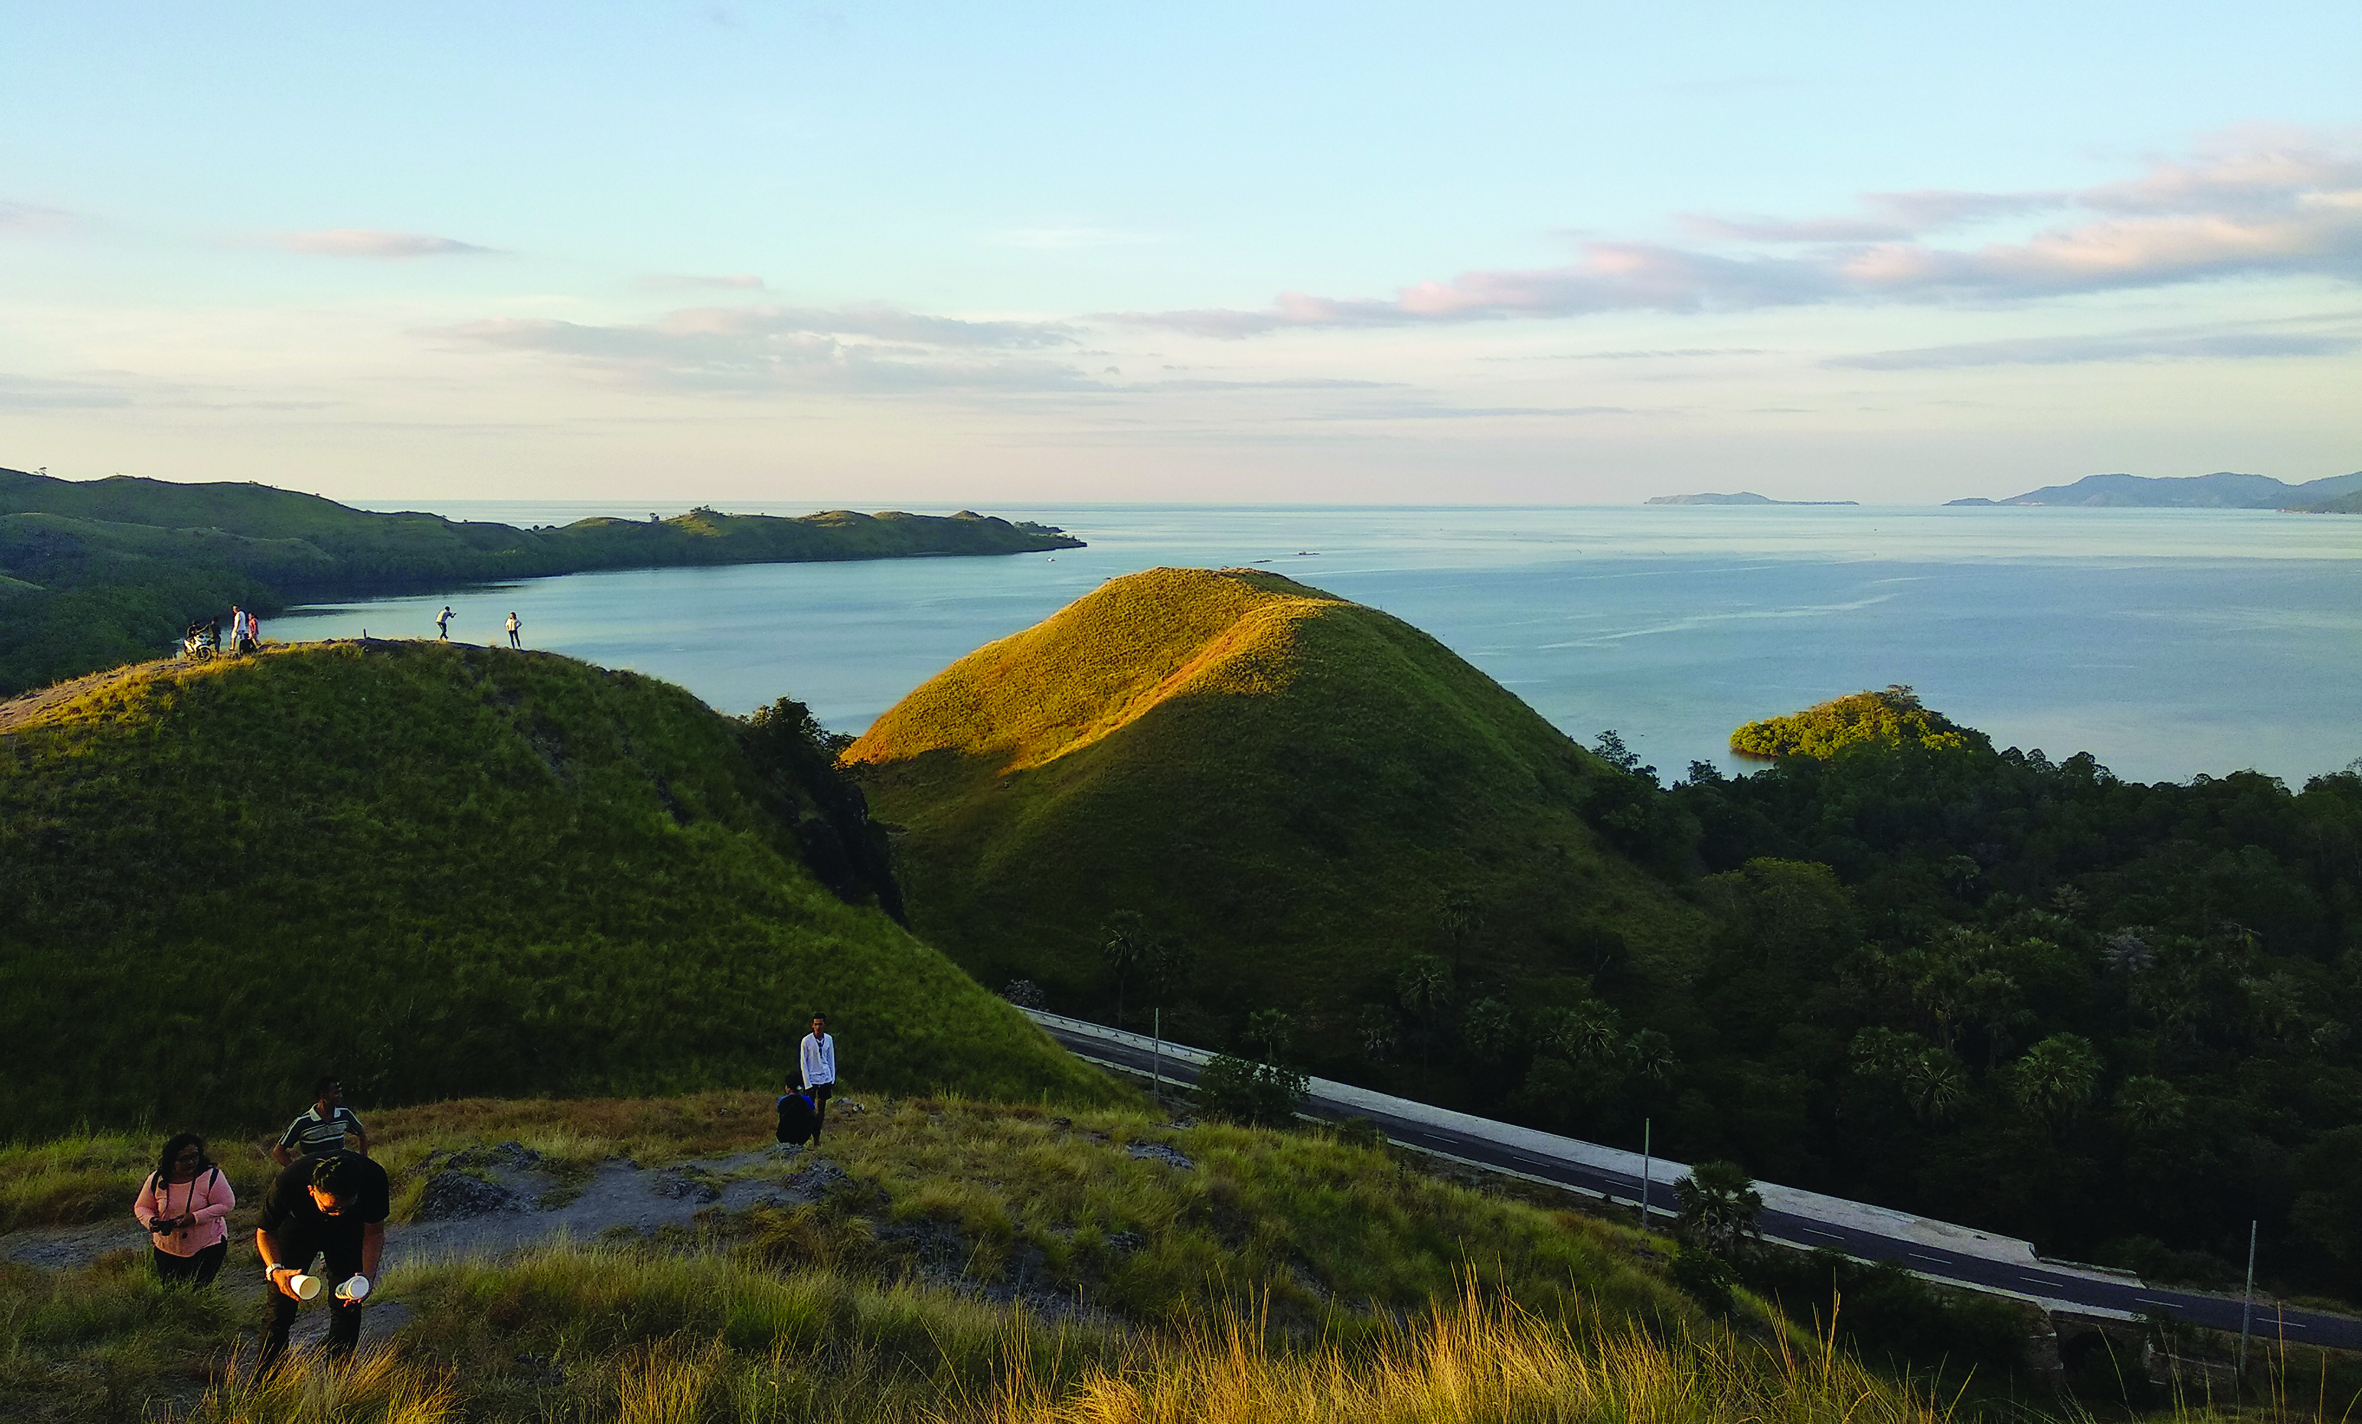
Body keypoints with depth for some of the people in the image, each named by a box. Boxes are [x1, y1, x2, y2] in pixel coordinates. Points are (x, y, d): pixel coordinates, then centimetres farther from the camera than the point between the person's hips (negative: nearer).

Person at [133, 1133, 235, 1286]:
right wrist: (151, 1221, -17)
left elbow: (226, 1204, -14)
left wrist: (194, 1218, -25)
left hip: (207, 1247, -3)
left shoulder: (211, 1176, -15)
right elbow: (141, 1207, 6)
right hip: (167, 1249, 3)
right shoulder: (157, 1180, -6)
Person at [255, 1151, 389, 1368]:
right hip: (297, 1226, -1)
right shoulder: (286, 1184, -40)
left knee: (347, 1306, -1)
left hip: (348, 1230, 1)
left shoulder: (373, 1178, -37)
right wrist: (275, 1270, -35)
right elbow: (265, 1231, -18)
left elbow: (374, 1232, -18)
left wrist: (366, 1275, -33)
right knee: (281, 1306, -5)